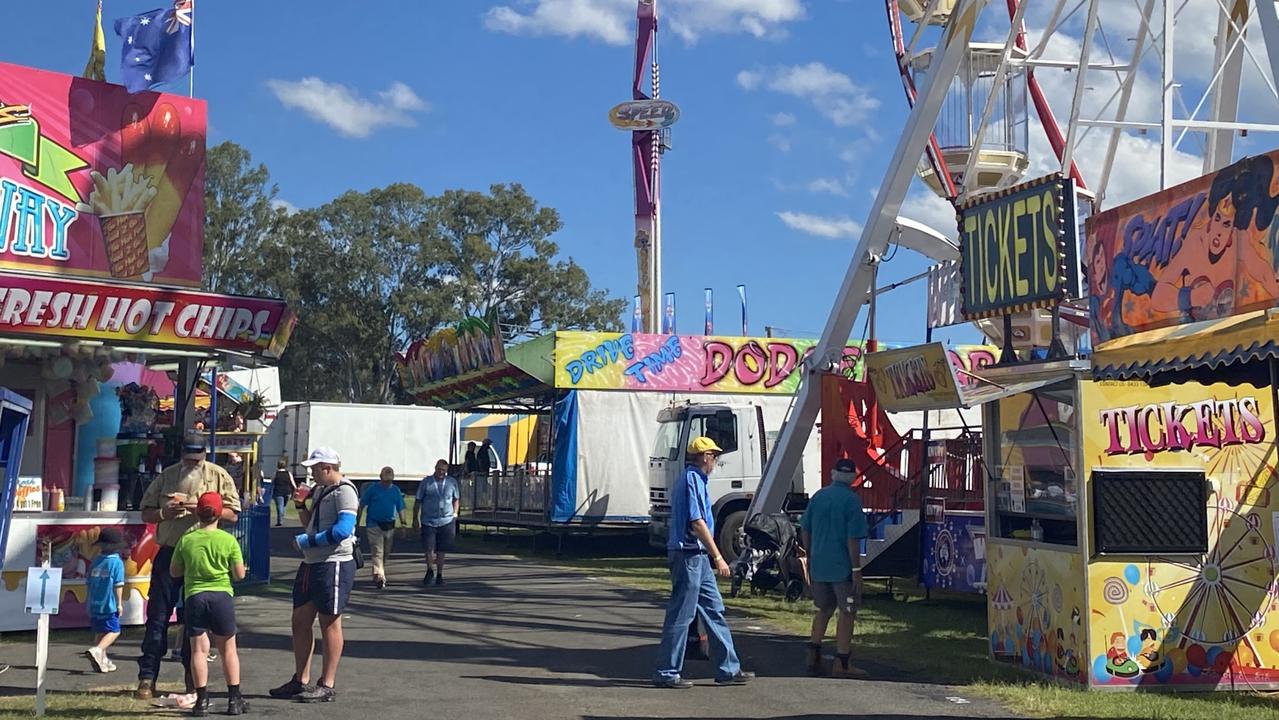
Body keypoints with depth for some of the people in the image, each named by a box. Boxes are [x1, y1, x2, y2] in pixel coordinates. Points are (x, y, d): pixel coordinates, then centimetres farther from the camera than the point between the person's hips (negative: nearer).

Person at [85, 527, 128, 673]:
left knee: (100, 632, 15)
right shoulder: (117, 562, -8)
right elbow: (118, 585, -10)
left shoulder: (95, 561, 9)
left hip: (94, 605, 6)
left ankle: (102, 661, 19)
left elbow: (88, 583, 14)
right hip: (109, 605, -6)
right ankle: (97, 650, -21)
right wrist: (119, 603, -4)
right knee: (114, 631, 1)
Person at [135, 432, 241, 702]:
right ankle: (147, 678, 5)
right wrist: (164, 512, -10)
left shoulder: (218, 476, 3)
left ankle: (193, 680, 15)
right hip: (168, 554, 2)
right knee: (158, 616, 0)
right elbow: (146, 513, 11)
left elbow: (232, 514, -4)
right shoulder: (166, 476, 9)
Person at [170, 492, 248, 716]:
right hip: (222, 596, 0)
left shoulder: (186, 540, 1)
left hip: (194, 597, 0)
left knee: (199, 649, 4)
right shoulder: (229, 540, -3)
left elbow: (174, 571, 10)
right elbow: (239, 574, -2)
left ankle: (202, 700, 2)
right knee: (228, 649, 9)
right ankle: (234, 699, 11)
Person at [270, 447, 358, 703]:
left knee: (329, 623, -2)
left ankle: (327, 685, 6)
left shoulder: (344, 491, -13)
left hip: (334, 564, -10)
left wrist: (306, 541, -19)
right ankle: (301, 681, 21)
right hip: (311, 564, 10)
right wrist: (301, 506, 8)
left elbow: (343, 529, -24)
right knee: (300, 620, 11)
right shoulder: (320, 490, 17)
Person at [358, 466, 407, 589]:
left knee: (386, 553, 11)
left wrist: (403, 522, 6)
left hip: (389, 526, 5)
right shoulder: (372, 488, -2)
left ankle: (378, 575, 26)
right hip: (374, 525, -5)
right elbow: (362, 505, 1)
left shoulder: (396, 490, 11)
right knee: (378, 552, -14)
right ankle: (379, 577, -24)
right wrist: (357, 521, -2)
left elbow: (400, 508, 15)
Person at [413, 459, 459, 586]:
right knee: (429, 548, -5)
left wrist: (454, 514, 10)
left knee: (441, 550, 7)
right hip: (428, 522, -1)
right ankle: (430, 571, 18)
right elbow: (418, 501, 6)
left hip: (446, 522, 1)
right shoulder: (426, 482, 1)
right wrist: (415, 518, 6)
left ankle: (439, 574, 20)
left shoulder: (452, 482, 6)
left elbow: (456, 499, 18)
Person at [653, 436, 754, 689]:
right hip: (689, 555, -10)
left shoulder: (692, 480, 18)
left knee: (714, 610, 11)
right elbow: (697, 523, -20)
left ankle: (728, 670, 15)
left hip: (697, 557, 10)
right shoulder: (692, 480, -13)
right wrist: (718, 557, -19)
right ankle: (667, 673, 2)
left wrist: (712, 558, 24)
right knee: (680, 614, -4)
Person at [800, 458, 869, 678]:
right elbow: (853, 538, -16)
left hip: (818, 565, 6)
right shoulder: (851, 500, -11)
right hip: (842, 566, -6)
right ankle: (841, 664, 4)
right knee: (847, 612, 4)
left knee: (824, 609, 19)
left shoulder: (818, 496, 7)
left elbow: (805, 530, 12)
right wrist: (857, 569, -12)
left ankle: (813, 656, 16)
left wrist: (810, 556, 22)